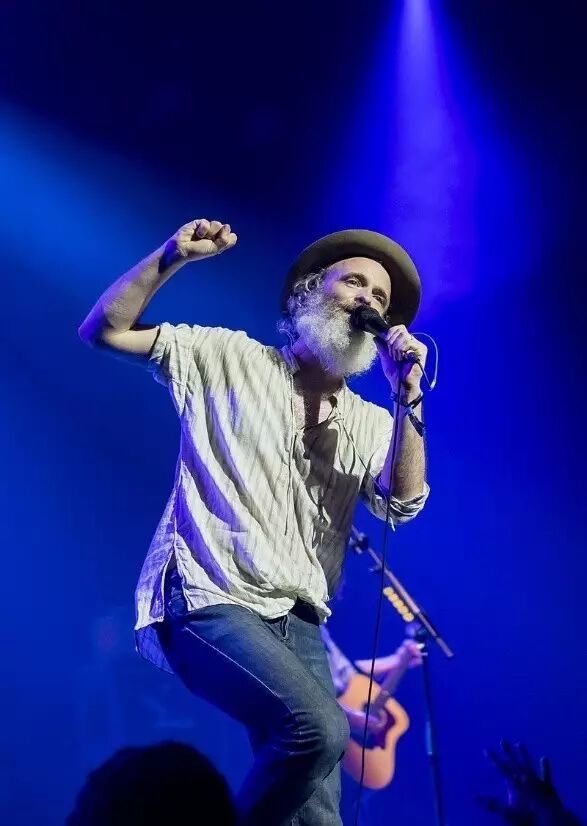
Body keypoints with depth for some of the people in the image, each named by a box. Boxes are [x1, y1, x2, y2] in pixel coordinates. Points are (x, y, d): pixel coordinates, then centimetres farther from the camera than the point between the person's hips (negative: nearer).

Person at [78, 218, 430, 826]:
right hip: (209, 602, -5)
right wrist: (171, 258, -10)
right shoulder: (229, 358, 7)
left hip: (296, 621, 5)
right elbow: (104, 331, 3)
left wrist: (408, 397, -12)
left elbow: (403, 504, -2)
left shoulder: (371, 424, 16)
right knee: (319, 728, -28)